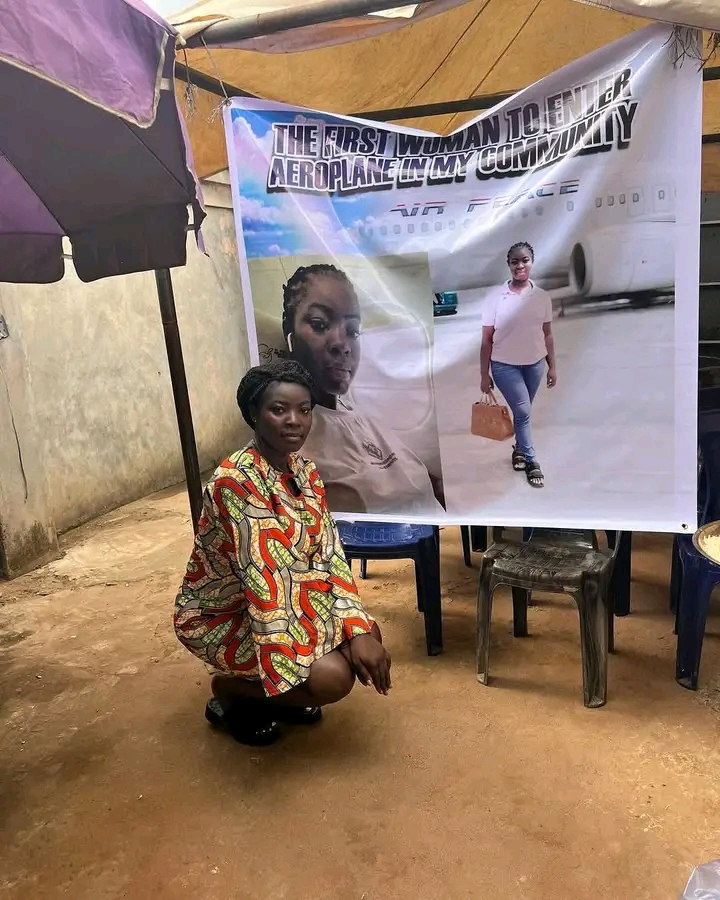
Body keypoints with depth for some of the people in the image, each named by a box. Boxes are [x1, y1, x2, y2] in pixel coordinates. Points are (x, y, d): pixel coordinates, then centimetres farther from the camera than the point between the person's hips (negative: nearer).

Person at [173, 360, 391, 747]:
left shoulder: (304, 469, -3)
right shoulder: (236, 481, -28)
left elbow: (329, 552, -8)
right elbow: (262, 577, -31)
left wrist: (359, 630, -19)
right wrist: (294, 666, -31)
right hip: (221, 614, -8)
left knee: (366, 637, -7)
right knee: (332, 677, -22)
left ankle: (275, 693, 16)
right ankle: (228, 690, 5)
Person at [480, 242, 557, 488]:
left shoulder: (542, 297, -2)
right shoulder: (496, 297, -11)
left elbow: (547, 335, 6)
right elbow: (487, 339, -7)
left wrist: (552, 367, 7)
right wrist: (484, 375, -6)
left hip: (535, 364, 3)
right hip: (504, 365, -3)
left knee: (523, 411, 15)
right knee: (523, 410, -8)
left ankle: (519, 449, 38)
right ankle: (531, 461, 8)